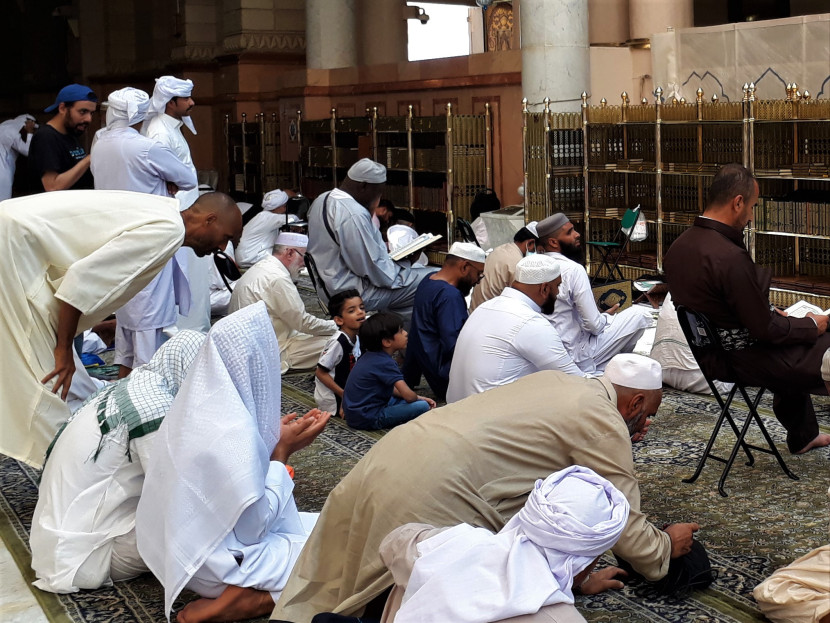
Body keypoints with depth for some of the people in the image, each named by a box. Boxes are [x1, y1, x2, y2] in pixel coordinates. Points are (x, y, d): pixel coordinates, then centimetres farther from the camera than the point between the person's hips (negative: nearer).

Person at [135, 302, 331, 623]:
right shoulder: (232, 432, -29)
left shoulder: (200, 405, -2)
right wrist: (282, 451, -14)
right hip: (214, 564, -9)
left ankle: (242, 589, 5)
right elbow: (254, 527, -21)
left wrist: (276, 437, 7)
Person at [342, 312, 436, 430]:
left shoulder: (371, 356, 10)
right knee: (423, 407, -18)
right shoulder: (385, 363, -20)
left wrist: (419, 398, 10)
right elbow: (408, 395, -25)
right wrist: (417, 398, 0)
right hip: (367, 419, -10)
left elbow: (391, 388, 20)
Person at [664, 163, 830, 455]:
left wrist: (771, 313, 13)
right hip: (746, 359, -9)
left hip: (710, 354, 10)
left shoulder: (678, 247, -3)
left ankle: (803, 436, 47)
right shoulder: (731, 258, -30)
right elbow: (765, 330, -22)